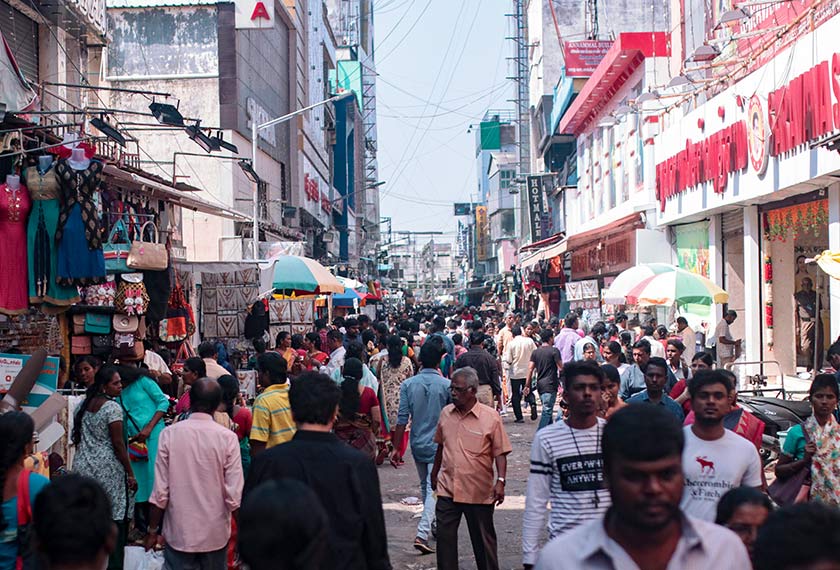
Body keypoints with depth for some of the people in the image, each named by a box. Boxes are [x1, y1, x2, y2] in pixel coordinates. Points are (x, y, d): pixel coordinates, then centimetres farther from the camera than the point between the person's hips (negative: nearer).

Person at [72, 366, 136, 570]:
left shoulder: (83, 405, 10)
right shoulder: (112, 407, -12)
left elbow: (77, 438, 16)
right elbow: (118, 443, -14)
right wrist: (130, 474, -9)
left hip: (83, 467, 7)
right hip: (107, 468, -7)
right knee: (115, 519, 0)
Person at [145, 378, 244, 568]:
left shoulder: (169, 434, -9)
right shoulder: (227, 438, -10)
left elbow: (160, 491, -8)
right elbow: (235, 495, -11)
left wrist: (153, 530, 5)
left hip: (179, 533, 0)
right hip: (215, 534, 0)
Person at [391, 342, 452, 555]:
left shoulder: (408, 384, -4)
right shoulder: (446, 385, -10)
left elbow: (402, 419, -5)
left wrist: (397, 448, 0)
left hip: (417, 444, 3)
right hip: (439, 445, -3)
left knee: (425, 486, 22)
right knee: (433, 489, -4)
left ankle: (434, 525, 36)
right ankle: (422, 534, -16)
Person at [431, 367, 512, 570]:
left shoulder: (490, 417, -10)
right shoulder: (446, 413, 4)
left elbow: (500, 453, -8)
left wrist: (500, 481, -17)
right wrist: (435, 472, 23)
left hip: (479, 492, -3)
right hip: (447, 489, 4)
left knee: (483, 539, 10)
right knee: (444, 537, 5)